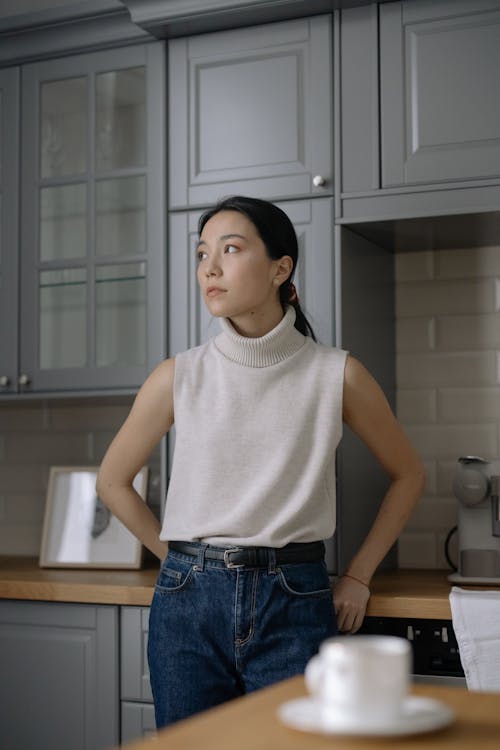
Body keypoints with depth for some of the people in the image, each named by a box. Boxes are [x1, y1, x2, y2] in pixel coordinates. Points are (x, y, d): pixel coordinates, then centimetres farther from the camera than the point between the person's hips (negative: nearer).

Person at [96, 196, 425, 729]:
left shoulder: (336, 375, -2)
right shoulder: (179, 376, 0)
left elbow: (407, 474, 11)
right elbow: (113, 481, 13)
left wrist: (359, 576, 7)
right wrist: (181, 559, 9)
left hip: (294, 606, -1)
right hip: (189, 603, 1)